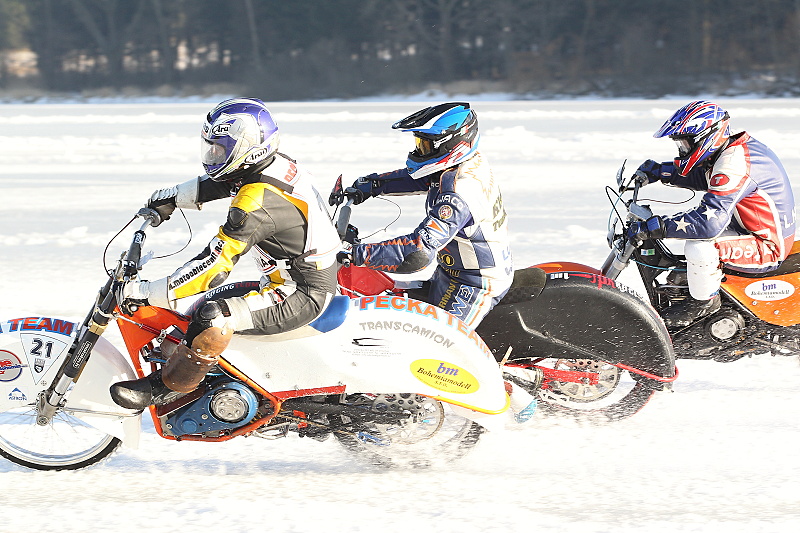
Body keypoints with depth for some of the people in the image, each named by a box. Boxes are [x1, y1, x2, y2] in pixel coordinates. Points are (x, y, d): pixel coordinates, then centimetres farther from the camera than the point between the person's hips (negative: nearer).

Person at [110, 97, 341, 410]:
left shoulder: (257, 202, -27)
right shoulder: (275, 164, 1)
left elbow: (212, 269, -29)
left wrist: (147, 294, -26)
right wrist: (172, 198, 25)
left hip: (302, 297, -11)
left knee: (212, 319, -26)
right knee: (204, 301, 19)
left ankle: (166, 387, -11)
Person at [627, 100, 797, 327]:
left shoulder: (734, 164, -28)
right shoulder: (737, 150, 3)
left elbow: (710, 221, -37)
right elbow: (702, 176, 24)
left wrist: (653, 227, -34)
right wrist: (659, 172, 10)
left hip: (766, 247, -11)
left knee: (699, 247, -31)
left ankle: (704, 300, -6)